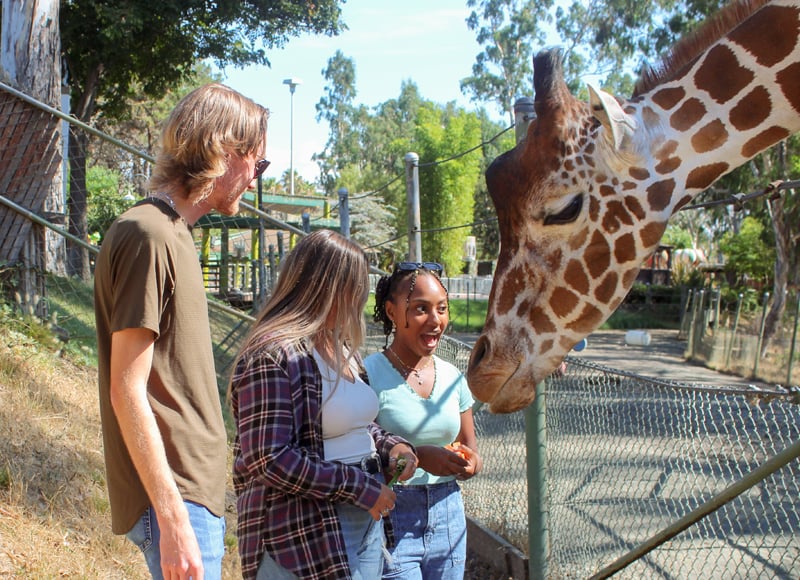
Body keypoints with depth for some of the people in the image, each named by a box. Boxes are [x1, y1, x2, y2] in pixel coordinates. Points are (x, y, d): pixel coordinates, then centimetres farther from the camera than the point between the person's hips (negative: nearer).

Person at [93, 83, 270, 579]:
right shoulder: (147, 235, -15)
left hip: (197, 488, 9)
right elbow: (127, 391, -18)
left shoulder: (173, 234, 14)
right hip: (176, 499, -9)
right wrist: (173, 518, -20)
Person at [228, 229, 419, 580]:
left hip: (366, 523, 8)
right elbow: (270, 461, -22)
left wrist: (390, 446, 3)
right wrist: (358, 486, -18)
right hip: (305, 537, -8)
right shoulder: (271, 356, -17)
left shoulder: (341, 349, 13)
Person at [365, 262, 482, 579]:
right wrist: (417, 456, -25)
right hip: (390, 518, -5)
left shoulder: (452, 376, 6)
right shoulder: (369, 374, -12)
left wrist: (470, 463, -7)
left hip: (448, 515, 6)